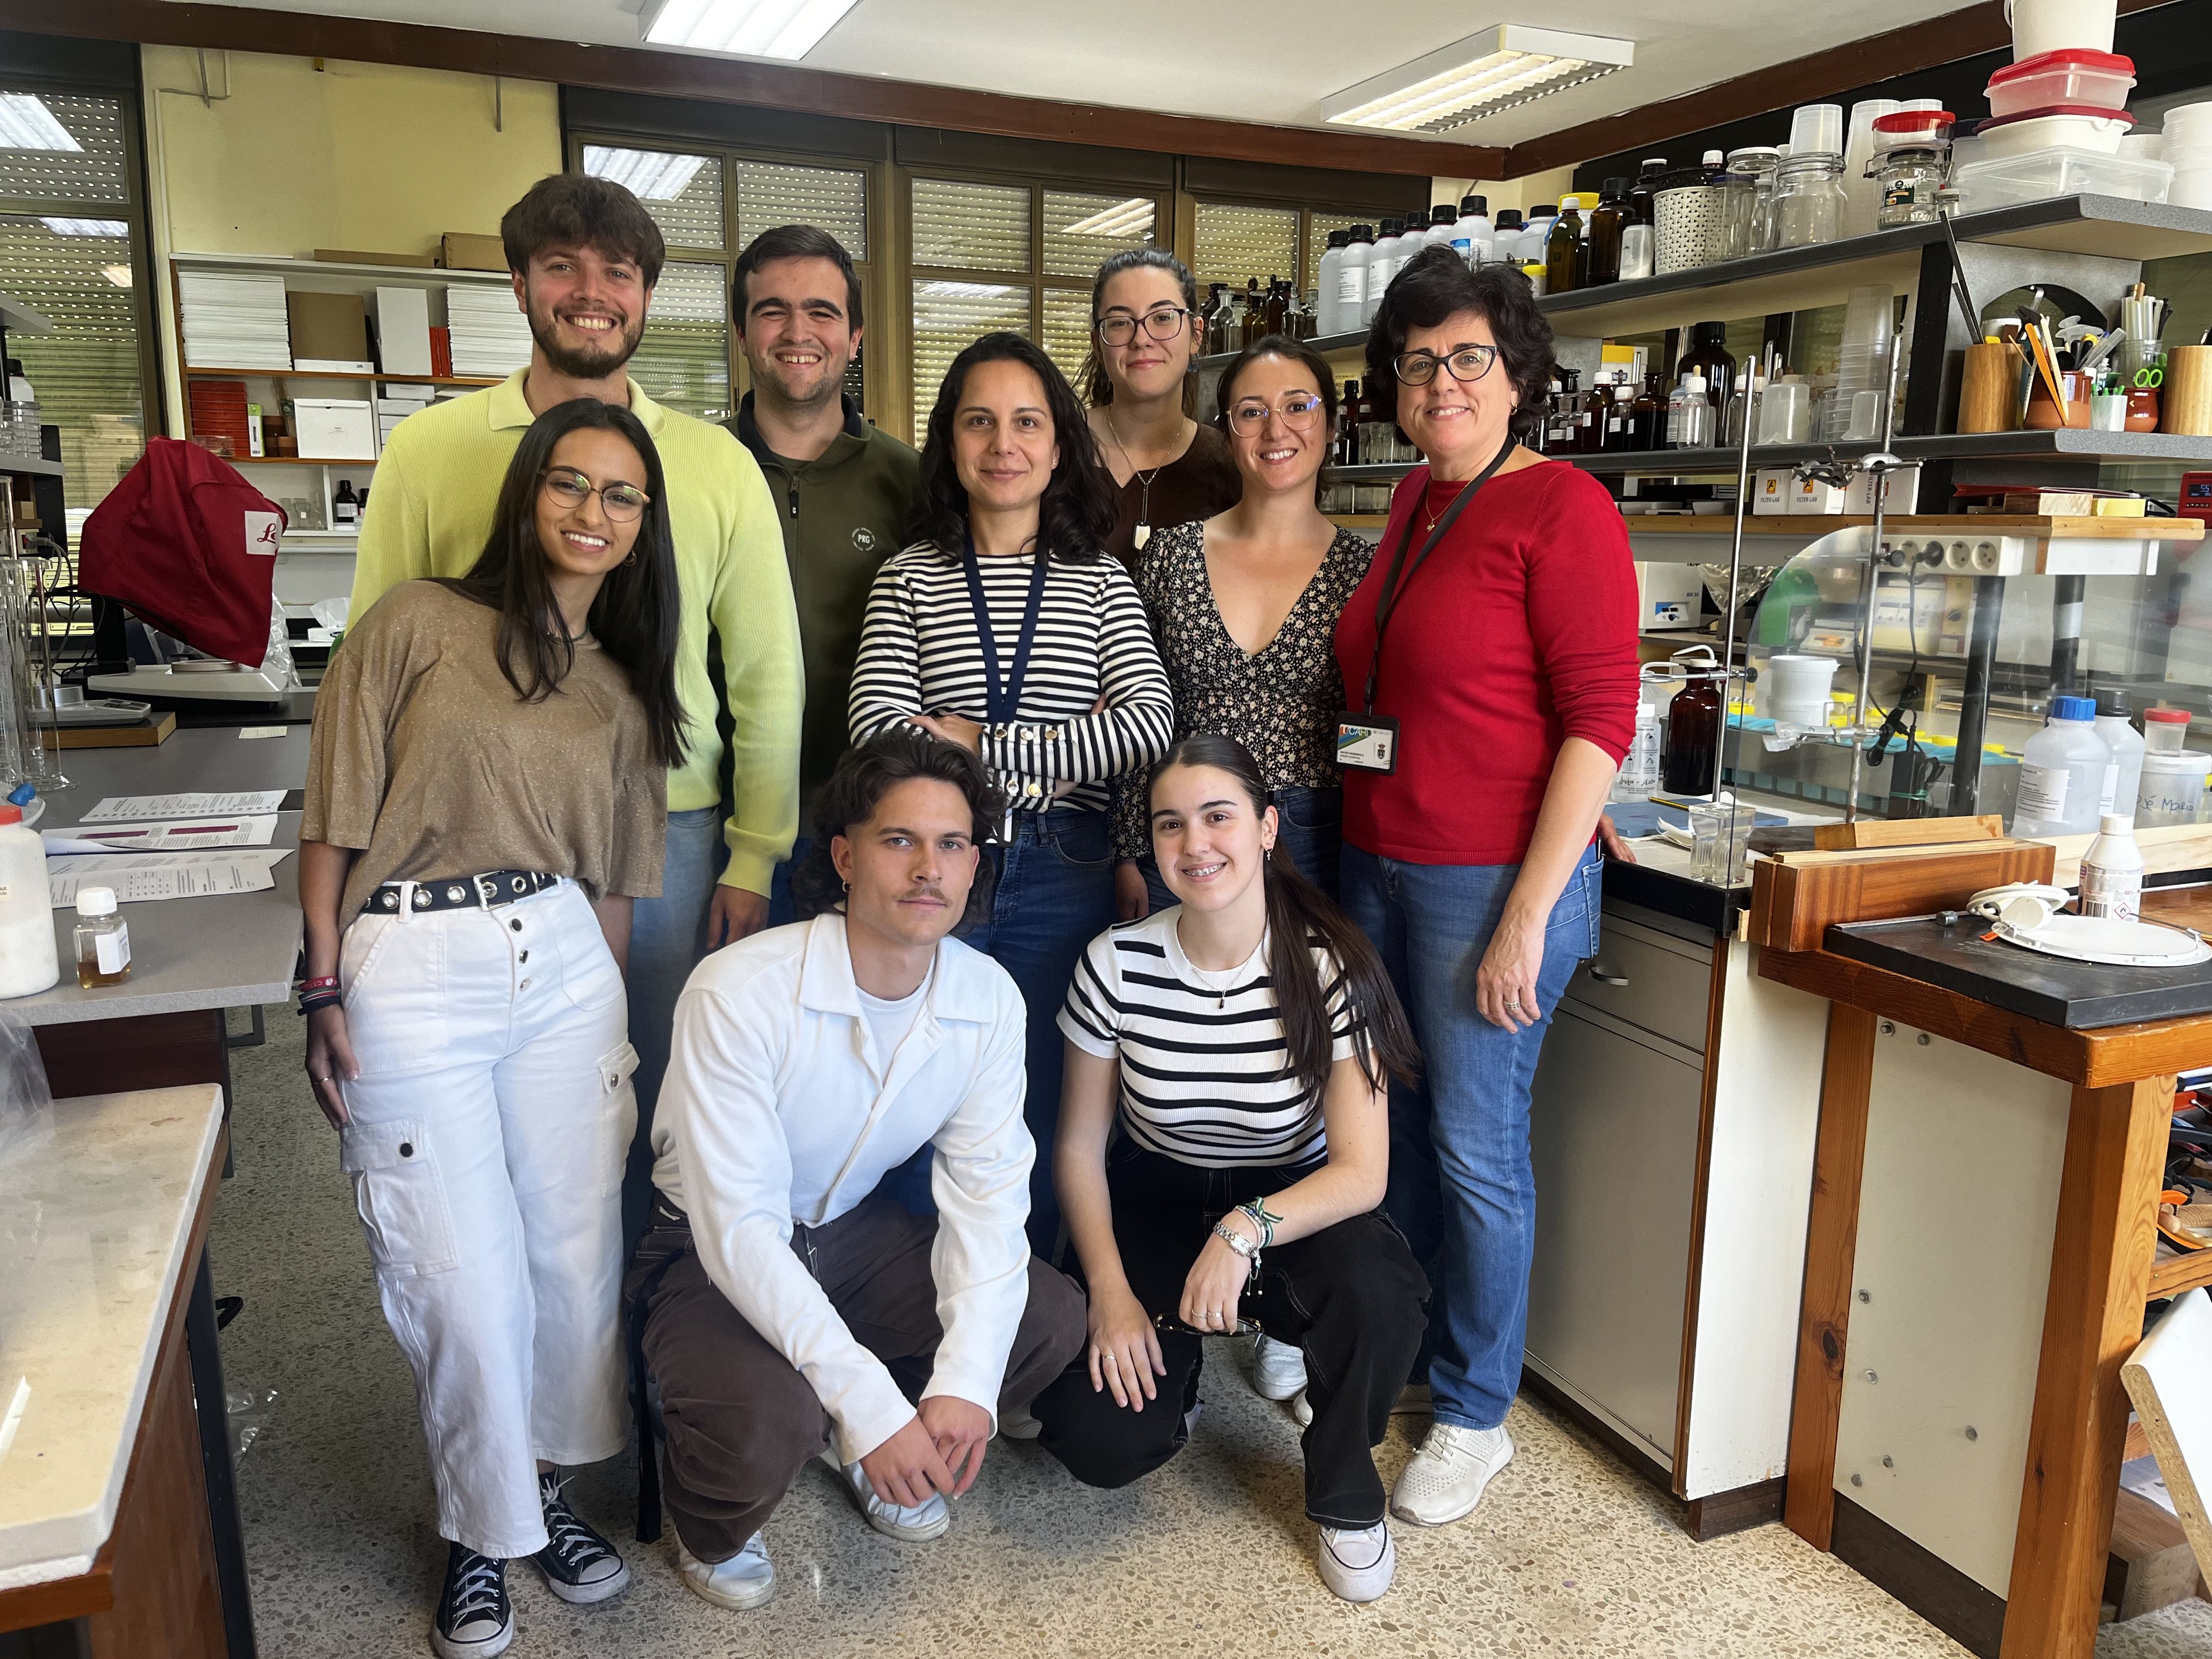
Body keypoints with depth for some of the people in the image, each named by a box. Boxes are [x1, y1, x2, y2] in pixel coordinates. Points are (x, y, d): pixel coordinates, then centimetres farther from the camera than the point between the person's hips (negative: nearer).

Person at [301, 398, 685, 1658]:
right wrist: (324, 990, -8)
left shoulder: (623, 687, 12)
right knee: (464, 1273, 1)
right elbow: (336, 821, -4)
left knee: (579, 1247, 7)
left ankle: (546, 1487, 31)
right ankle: (483, 1536, 24)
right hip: (408, 971, -4)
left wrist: (610, 1010, 12)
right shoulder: (416, 625, -2)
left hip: (562, 959, 4)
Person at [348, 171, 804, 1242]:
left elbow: (765, 676, 5)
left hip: (669, 841, 1)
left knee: (657, 1115, 11)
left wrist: (752, 858, 3)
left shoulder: (717, 464, 3)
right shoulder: (430, 449, 2)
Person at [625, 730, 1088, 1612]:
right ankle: (710, 1532, 7)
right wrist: (872, 1404, -34)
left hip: (852, 1233, 5)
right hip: (711, 1253, -5)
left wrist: (965, 1381, -24)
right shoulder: (739, 992, -30)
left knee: (1052, 1318, -12)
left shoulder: (989, 999, -13)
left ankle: (863, 1452, 16)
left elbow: (987, 1192, -10)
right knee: (768, 1416, -33)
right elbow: (739, 1228, -30)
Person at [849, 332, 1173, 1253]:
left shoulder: (1100, 581, 8)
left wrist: (978, 743, -11)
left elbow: (1150, 726, -7)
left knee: (1044, 1123, 9)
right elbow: (879, 734, -8)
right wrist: (1064, 749, -12)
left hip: (1065, 877, 1)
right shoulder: (910, 578, 6)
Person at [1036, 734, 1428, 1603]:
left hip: (1294, 1208, 0)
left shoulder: (1329, 968, -18)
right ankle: (1171, 1365, 20)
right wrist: (1111, 1293, -13)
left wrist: (1246, 1231, -35)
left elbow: (1361, 1172, -20)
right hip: (1153, 1207, 1)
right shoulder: (1115, 963, -14)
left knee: (1377, 1284, -35)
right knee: (1099, 1442, -19)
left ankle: (1345, 1494, -1)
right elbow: (1080, 1146, -4)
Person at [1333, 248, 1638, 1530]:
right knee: (1396, 1126, 16)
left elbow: (1600, 723, -15)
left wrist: (1526, 917, -18)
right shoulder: (1414, 506, 12)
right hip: (1380, 868, 7)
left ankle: (1477, 1416, 22)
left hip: (1495, 884, -7)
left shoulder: (1561, 509, -11)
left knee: (1476, 1148, 3)